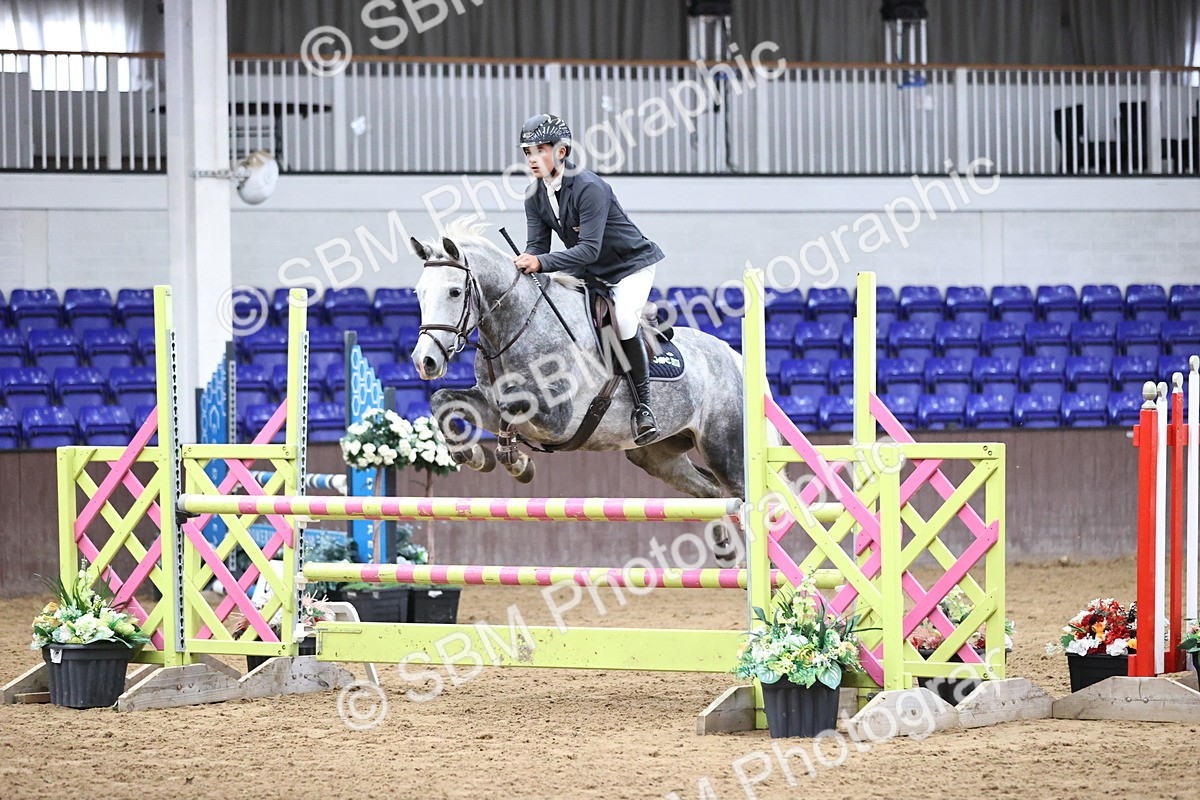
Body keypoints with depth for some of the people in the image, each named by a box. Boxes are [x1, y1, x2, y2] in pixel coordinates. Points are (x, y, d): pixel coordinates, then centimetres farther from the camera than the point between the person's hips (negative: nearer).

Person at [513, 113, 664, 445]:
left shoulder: (589, 188, -29)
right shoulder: (535, 195, -5)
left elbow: (589, 248, -35)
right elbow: (537, 244, -6)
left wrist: (541, 262, -44)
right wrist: (525, 262, -30)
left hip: (631, 265, -9)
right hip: (588, 272, 9)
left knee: (623, 319, -29)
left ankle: (642, 404, -18)